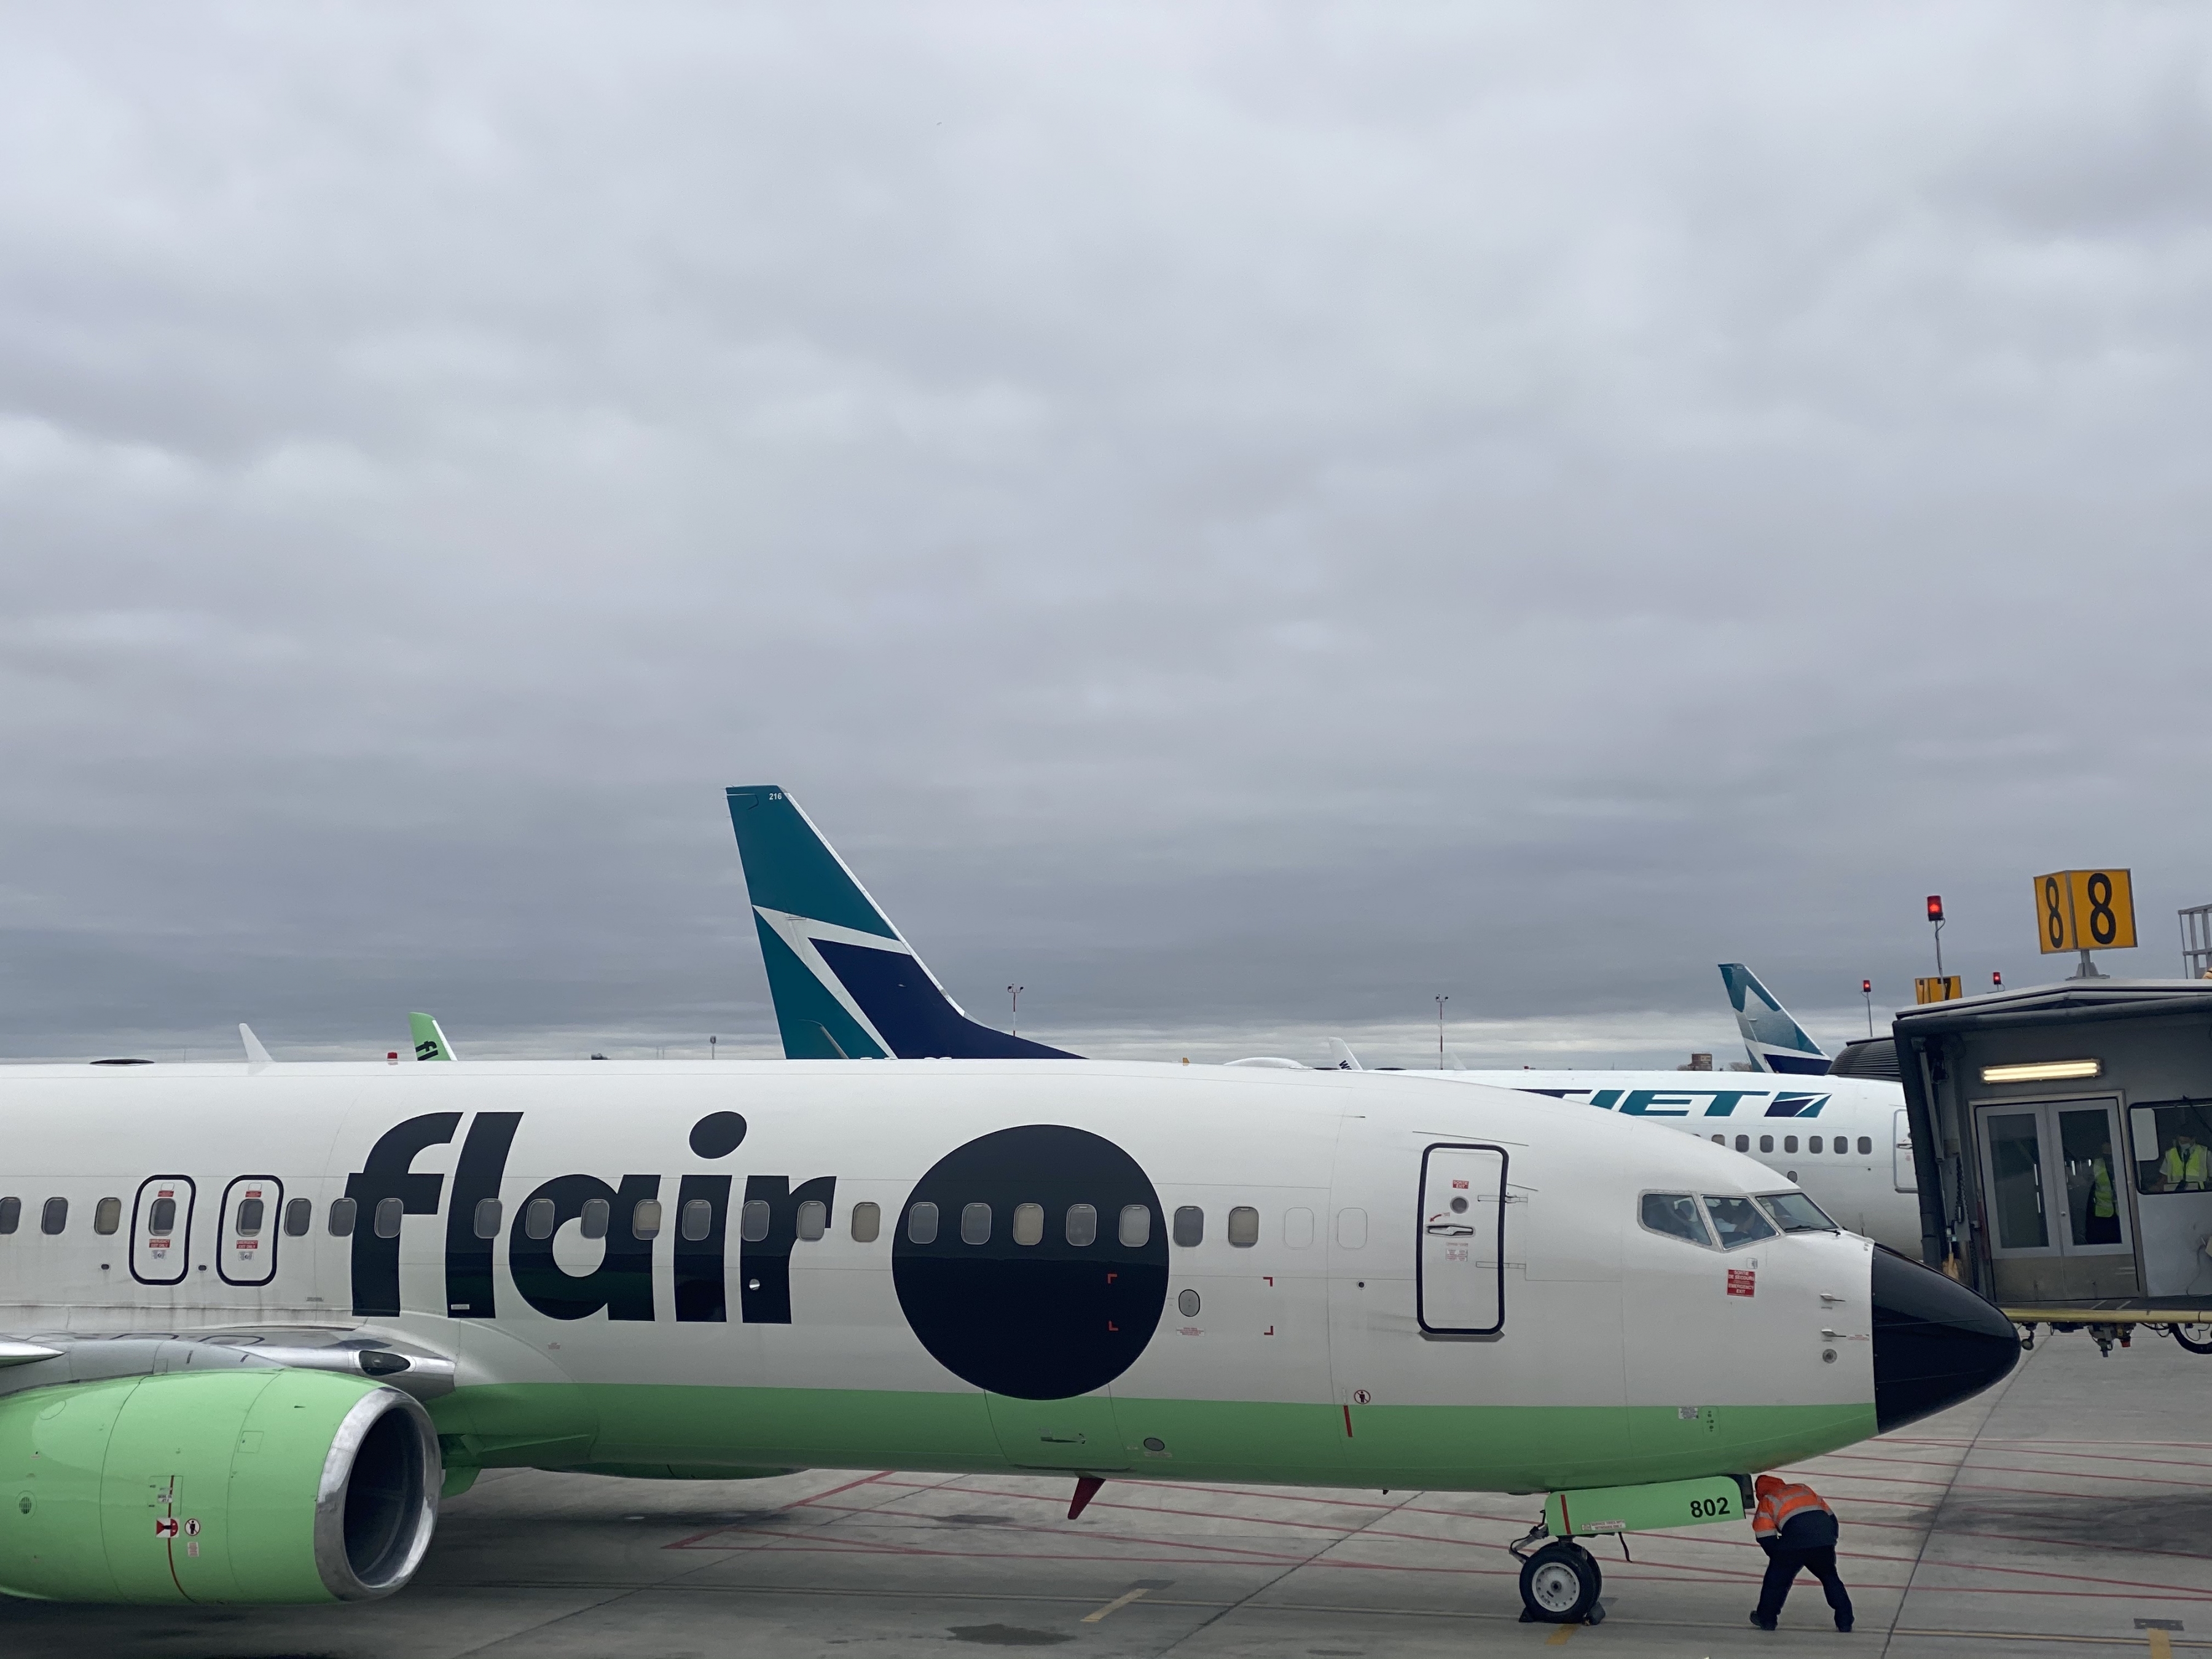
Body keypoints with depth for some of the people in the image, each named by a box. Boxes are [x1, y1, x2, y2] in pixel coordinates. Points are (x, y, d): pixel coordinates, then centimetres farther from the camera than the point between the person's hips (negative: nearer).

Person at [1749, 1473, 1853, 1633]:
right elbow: (1831, 1516, 28)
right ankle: (1845, 1622, 23)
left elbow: (1766, 1539, 12)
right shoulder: (1802, 1488, 32)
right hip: (1825, 1534, 4)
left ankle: (1766, 1619, 22)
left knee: (1777, 1577, 15)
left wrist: (1780, 1559, 23)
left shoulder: (1766, 1501, 21)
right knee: (1831, 1578, 23)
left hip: (1796, 1538, -4)